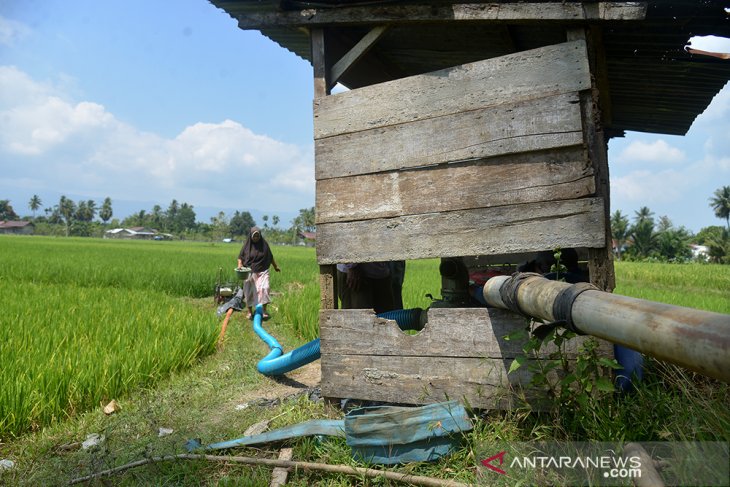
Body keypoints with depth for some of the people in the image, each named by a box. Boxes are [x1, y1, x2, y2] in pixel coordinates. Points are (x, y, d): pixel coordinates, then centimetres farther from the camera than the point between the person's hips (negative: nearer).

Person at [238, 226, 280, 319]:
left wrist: (275, 266, 21)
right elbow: (240, 257, 4)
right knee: (249, 291, 4)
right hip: (250, 272, 1)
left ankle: (264, 310, -12)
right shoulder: (247, 245, -1)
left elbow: (270, 257, 12)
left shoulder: (264, 244, 1)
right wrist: (240, 265, -15)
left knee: (264, 288, -18)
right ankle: (250, 311, 18)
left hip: (262, 272, 0)